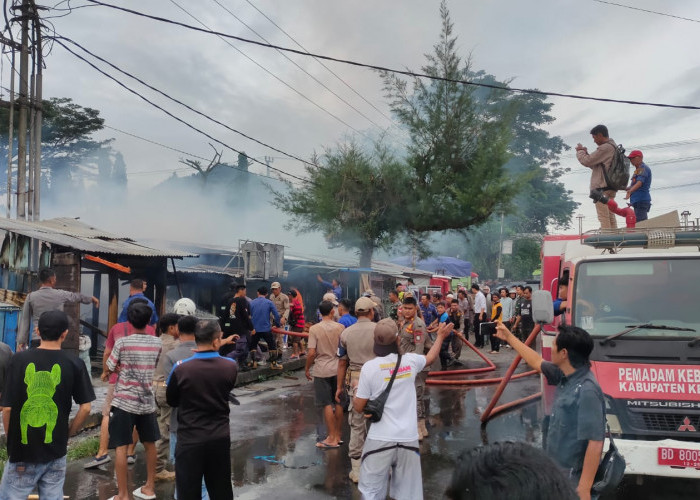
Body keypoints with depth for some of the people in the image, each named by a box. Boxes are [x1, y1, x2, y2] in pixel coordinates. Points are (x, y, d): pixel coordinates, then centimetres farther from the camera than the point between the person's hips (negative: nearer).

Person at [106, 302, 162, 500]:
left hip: (124, 402, -4)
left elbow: (109, 368, -1)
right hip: (147, 402, 4)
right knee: (150, 444, 18)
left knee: (121, 448, 1)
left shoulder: (122, 343, -9)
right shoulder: (156, 343, 1)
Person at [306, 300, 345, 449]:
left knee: (327, 404, 2)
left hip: (322, 371, -3)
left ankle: (332, 438, 5)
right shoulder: (340, 327, -3)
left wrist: (307, 369, 1)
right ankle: (338, 435, 23)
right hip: (337, 369, 3)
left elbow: (311, 353, -13)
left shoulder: (314, 329, -10)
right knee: (338, 403, 13)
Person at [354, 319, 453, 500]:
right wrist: (440, 336, 40)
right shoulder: (410, 360, -1)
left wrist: (357, 390, 17)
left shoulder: (369, 366, -10)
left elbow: (359, 407, -3)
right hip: (408, 437, 3)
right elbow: (430, 358, 24)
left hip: (380, 439, -3)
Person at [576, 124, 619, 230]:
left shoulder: (605, 148, -15)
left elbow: (587, 161, -13)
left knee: (604, 218, -9)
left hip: (601, 188, -10)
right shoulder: (614, 147, 19)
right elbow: (595, 165, 22)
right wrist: (585, 153, 14)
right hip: (611, 188, 10)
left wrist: (580, 151, 5)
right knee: (611, 217, 11)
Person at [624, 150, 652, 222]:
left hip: (641, 200, -10)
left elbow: (639, 182, -23)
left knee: (640, 224, -17)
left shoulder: (643, 168, -7)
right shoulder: (638, 169, 24)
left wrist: (630, 191, -37)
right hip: (638, 201, 10)